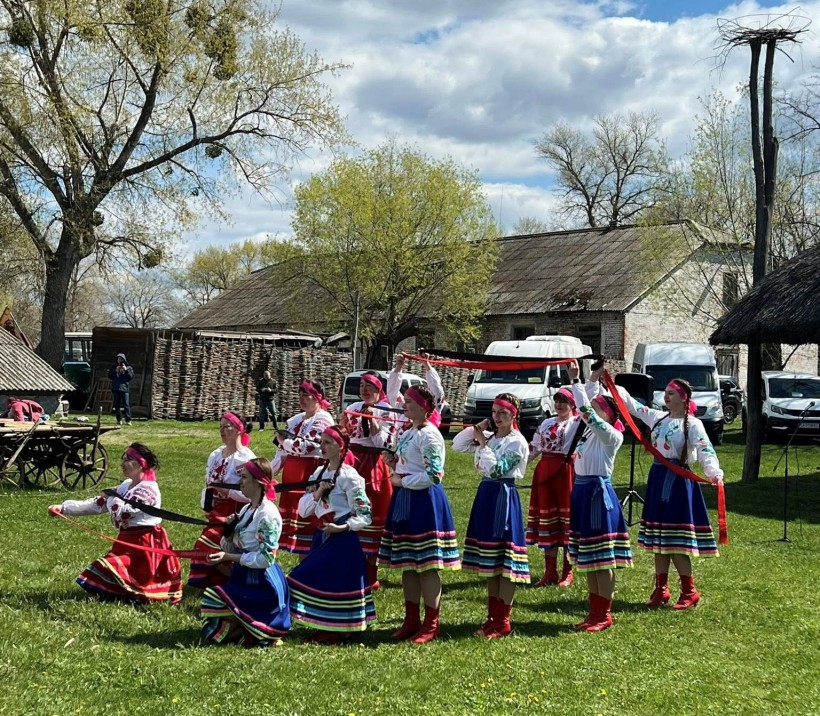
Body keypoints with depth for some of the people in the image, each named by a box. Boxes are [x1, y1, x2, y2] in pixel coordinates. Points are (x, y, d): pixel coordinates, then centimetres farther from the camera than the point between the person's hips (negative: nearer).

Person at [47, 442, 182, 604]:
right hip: (129, 540, 9)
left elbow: (122, 513, -25)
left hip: (144, 543, -9)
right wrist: (64, 508, 4)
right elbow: (98, 504, 9)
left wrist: (111, 498, -6)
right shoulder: (126, 486, 10)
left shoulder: (148, 489, -18)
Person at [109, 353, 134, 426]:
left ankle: (128, 420, -7)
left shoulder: (128, 368, 9)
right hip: (116, 389, 3)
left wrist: (126, 370, -11)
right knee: (117, 405, 4)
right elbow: (110, 376, 7)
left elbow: (131, 377, 0)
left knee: (126, 405, -8)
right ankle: (119, 420, 10)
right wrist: (115, 371, -7)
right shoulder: (114, 367, 15)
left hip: (125, 389, -2)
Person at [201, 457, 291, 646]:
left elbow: (266, 558, -21)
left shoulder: (268, 514, -17)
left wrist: (228, 557, -22)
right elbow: (231, 549, 13)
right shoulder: (246, 510, 9)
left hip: (260, 583, -9)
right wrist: (229, 531, -6)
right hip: (243, 578, 9)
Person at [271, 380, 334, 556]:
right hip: (292, 475, 9)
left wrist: (282, 441, -3)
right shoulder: (296, 420, 16)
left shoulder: (322, 419, -9)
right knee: (294, 514, 11)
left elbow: (303, 446, -19)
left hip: (311, 476, -8)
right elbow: (282, 453, 18)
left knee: (307, 518, -7)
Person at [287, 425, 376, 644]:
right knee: (320, 580, 7)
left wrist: (342, 528, -23)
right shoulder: (319, 474, 10)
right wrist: (317, 493, -9)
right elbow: (303, 511, 6)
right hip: (322, 535, 7)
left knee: (338, 583, -5)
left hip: (343, 537, -7)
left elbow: (364, 516, -12)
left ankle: (336, 630, 7)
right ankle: (324, 627, 18)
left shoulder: (349, 476, -11)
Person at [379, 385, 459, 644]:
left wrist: (402, 481, -12)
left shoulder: (429, 435, -13)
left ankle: (431, 624, 4)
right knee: (407, 564, 12)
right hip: (404, 500, 10)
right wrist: (394, 463, 5)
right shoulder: (407, 434, 15)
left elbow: (433, 475, -19)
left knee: (427, 564, -4)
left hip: (424, 501, -10)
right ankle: (412, 620, 21)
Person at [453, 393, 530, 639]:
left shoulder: (517, 442, -10)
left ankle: (503, 621, 2)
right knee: (489, 561, 12)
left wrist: (483, 443, -13)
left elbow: (496, 469, -20)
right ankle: (492, 616, 20)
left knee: (505, 560, -4)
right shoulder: (489, 436, 11)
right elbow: (457, 445, 14)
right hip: (485, 494, 8)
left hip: (504, 497, -8)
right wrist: (476, 429, 2)